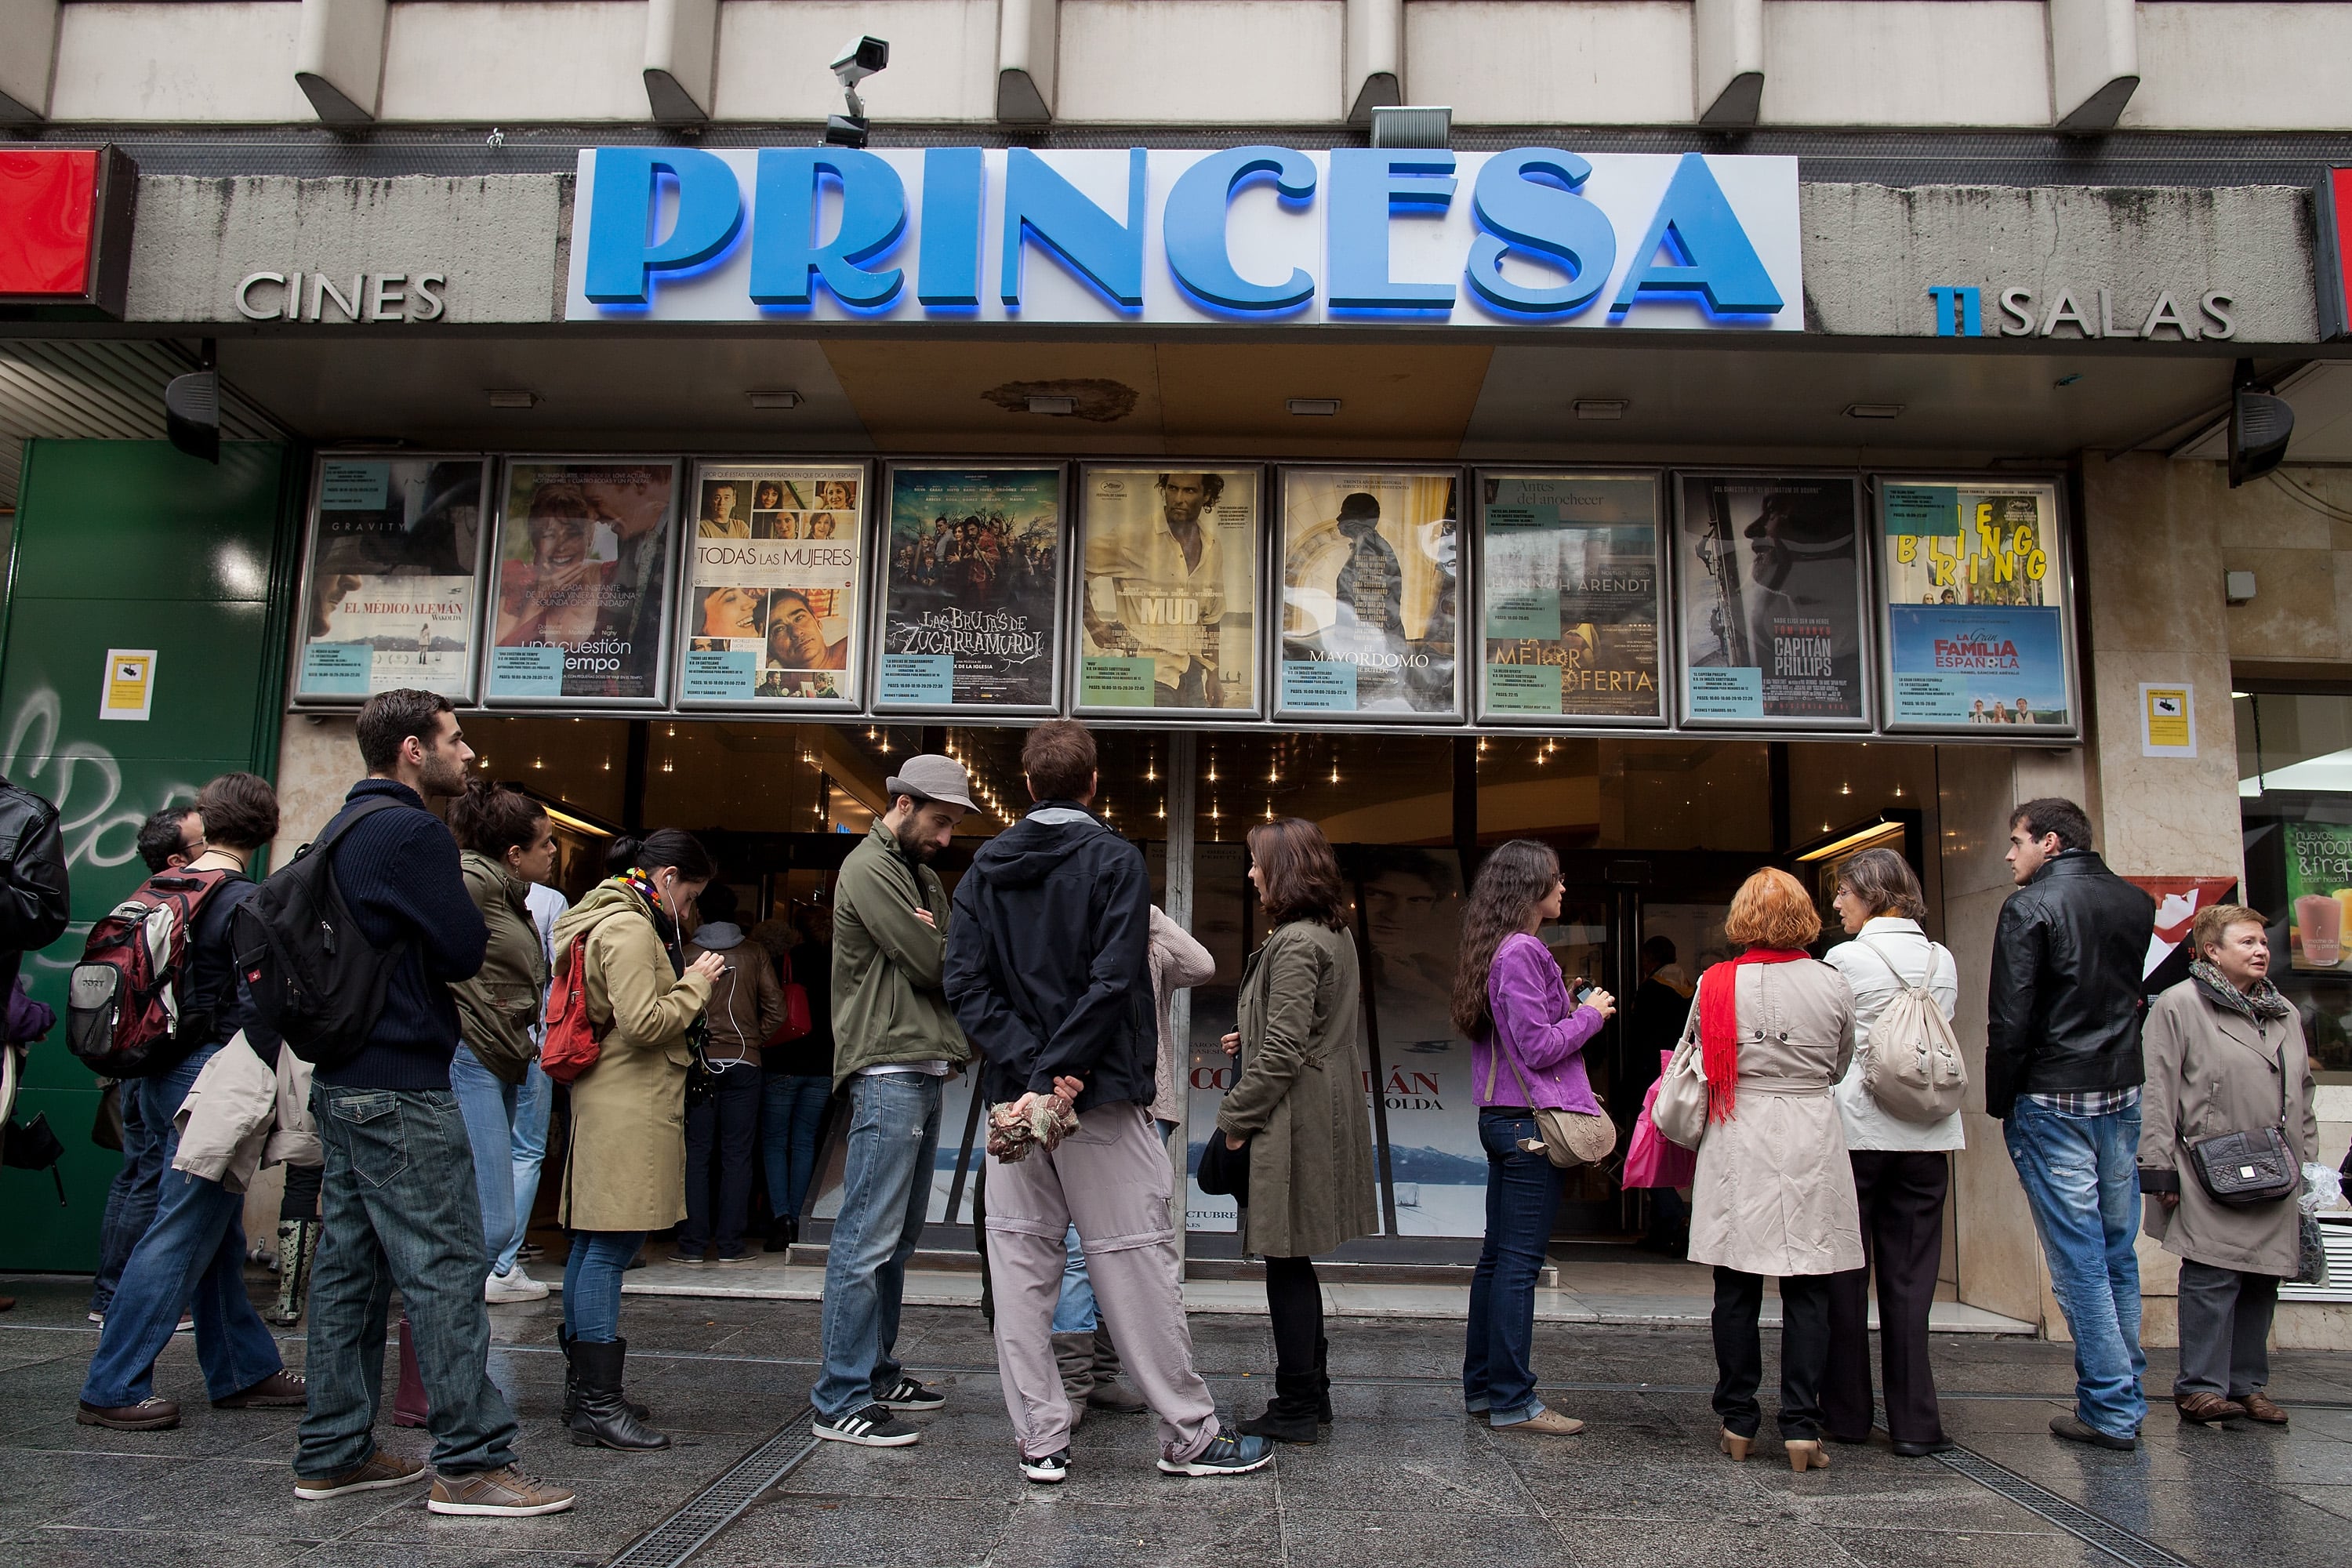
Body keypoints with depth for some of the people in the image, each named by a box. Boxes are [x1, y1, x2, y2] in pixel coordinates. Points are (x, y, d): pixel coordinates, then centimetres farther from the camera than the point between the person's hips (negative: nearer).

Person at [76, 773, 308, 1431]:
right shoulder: (248, 903, -14)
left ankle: (244, 1371, 23)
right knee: (179, 1239, -1)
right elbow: (257, 1005, -19)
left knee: (219, 1236, 14)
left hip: (160, 1075, 9)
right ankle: (113, 1389, 4)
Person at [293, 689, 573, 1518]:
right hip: (402, 1088, -10)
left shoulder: (343, 829, 16)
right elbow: (468, 950, -15)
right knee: (445, 1270, -6)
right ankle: (471, 1464, -2)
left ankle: (332, 1454, 21)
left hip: (343, 1080, 10)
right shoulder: (412, 831, -15)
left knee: (350, 1266, 13)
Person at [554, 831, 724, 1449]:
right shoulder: (629, 928, -13)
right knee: (609, 1247, -9)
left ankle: (584, 1385, 23)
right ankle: (598, 1406, -7)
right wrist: (695, 984, -7)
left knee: (591, 1245, 14)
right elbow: (643, 1023, -19)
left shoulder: (617, 921, 20)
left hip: (607, 1101, 11)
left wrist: (687, 980, 16)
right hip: (628, 1109, -11)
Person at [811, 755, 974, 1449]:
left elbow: (952, 963, 16)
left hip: (926, 1073, 10)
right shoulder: (870, 869, -8)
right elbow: (934, 967, -13)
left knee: (897, 1237, 14)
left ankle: (877, 1373, 24)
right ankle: (841, 1402, -3)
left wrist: (939, 945, -4)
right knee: (867, 1239, -8)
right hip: (889, 1073, -10)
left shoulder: (922, 876, 22)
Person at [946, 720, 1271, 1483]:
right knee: (1135, 1260, 2)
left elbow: (965, 983, -2)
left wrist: (1030, 1070, -10)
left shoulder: (986, 866, 8)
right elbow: (1112, 983, -16)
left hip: (1015, 1090, 4)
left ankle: (1040, 1441, 12)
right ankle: (1190, 1436, 12)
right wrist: (1058, 1074, -15)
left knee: (1021, 1263, 9)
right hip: (1100, 1100, -4)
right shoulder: (1117, 860, -5)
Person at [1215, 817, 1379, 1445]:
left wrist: (1235, 1119, -14)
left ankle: (1295, 1410, 8)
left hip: (1292, 1125, -10)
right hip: (1324, 1114, 10)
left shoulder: (1295, 944, -18)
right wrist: (1249, 1039, 10)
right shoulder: (1336, 934, 13)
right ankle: (1312, 1393, 27)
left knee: (1287, 1264, -1)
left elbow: (1284, 1051, -22)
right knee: (1294, 1264, 18)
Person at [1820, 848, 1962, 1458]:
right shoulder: (1942, 961, 7)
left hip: (1857, 1127, -4)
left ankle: (1848, 1413, 14)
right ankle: (1915, 1423, 8)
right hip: (1927, 1132, 4)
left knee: (1846, 1275, 7)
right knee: (1911, 1279, 7)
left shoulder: (1845, 959, -9)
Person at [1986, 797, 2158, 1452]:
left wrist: (1999, 1103, -5)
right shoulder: (2137, 903, 9)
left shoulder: (2030, 906, -11)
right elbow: (2151, 994, 14)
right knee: (2118, 1252, 14)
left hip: (2053, 1101, -6)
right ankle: (2125, 1398, 20)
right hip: (2124, 1094, 6)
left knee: (2078, 1258, -1)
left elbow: (2010, 1019, -13)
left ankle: (2110, 1408, 3)